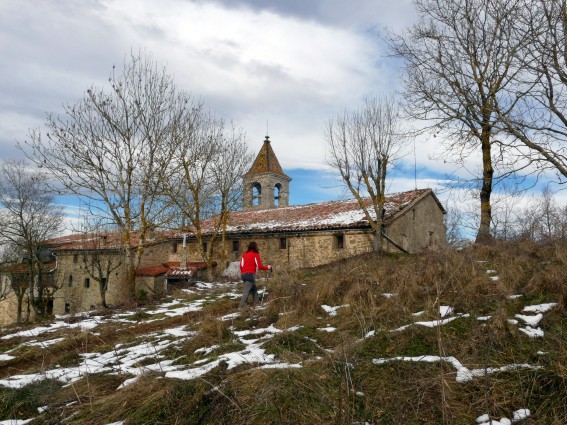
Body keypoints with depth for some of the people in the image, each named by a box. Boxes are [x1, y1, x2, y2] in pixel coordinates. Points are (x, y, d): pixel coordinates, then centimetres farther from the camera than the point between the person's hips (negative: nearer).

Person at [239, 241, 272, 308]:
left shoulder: (244, 254, 12)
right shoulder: (255, 254, -5)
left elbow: (241, 265, 10)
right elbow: (260, 266, -6)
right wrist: (268, 267, 10)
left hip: (244, 274, 8)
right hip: (250, 274, -7)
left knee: (254, 289, 21)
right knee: (246, 291, -8)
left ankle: (256, 302, 26)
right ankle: (241, 306, -12)